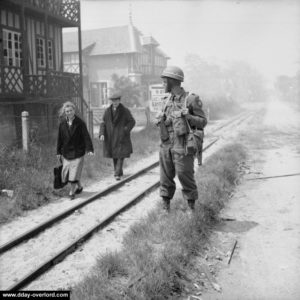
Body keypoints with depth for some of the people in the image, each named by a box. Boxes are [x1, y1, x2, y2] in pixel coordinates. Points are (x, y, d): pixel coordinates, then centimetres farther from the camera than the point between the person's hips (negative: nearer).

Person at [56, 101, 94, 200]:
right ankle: (79, 187, 30)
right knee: (66, 172, 8)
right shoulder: (62, 124, 1)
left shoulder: (80, 123, -9)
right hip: (66, 152, 4)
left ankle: (72, 192, 8)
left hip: (77, 152, -4)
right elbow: (60, 138, 8)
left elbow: (86, 136, -12)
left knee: (75, 172, -7)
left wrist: (90, 149, -22)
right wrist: (58, 152, 9)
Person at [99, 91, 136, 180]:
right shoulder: (107, 111, 4)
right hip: (110, 137, 3)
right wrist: (102, 134, -8)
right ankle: (117, 170, 26)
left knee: (121, 155, -8)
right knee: (114, 155, 10)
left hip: (121, 137, -3)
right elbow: (103, 123, 6)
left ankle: (118, 174, -7)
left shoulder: (125, 111, -6)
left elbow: (132, 122, -1)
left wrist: (125, 130, -15)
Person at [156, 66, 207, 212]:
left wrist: (188, 116, -19)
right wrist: (160, 119, 1)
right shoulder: (167, 100, 11)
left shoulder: (192, 99, -6)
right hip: (166, 145, 5)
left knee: (185, 176, -1)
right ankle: (165, 207, 20)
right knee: (166, 177, 8)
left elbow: (203, 122, -4)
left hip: (182, 146, -5)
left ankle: (191, 206, 18)